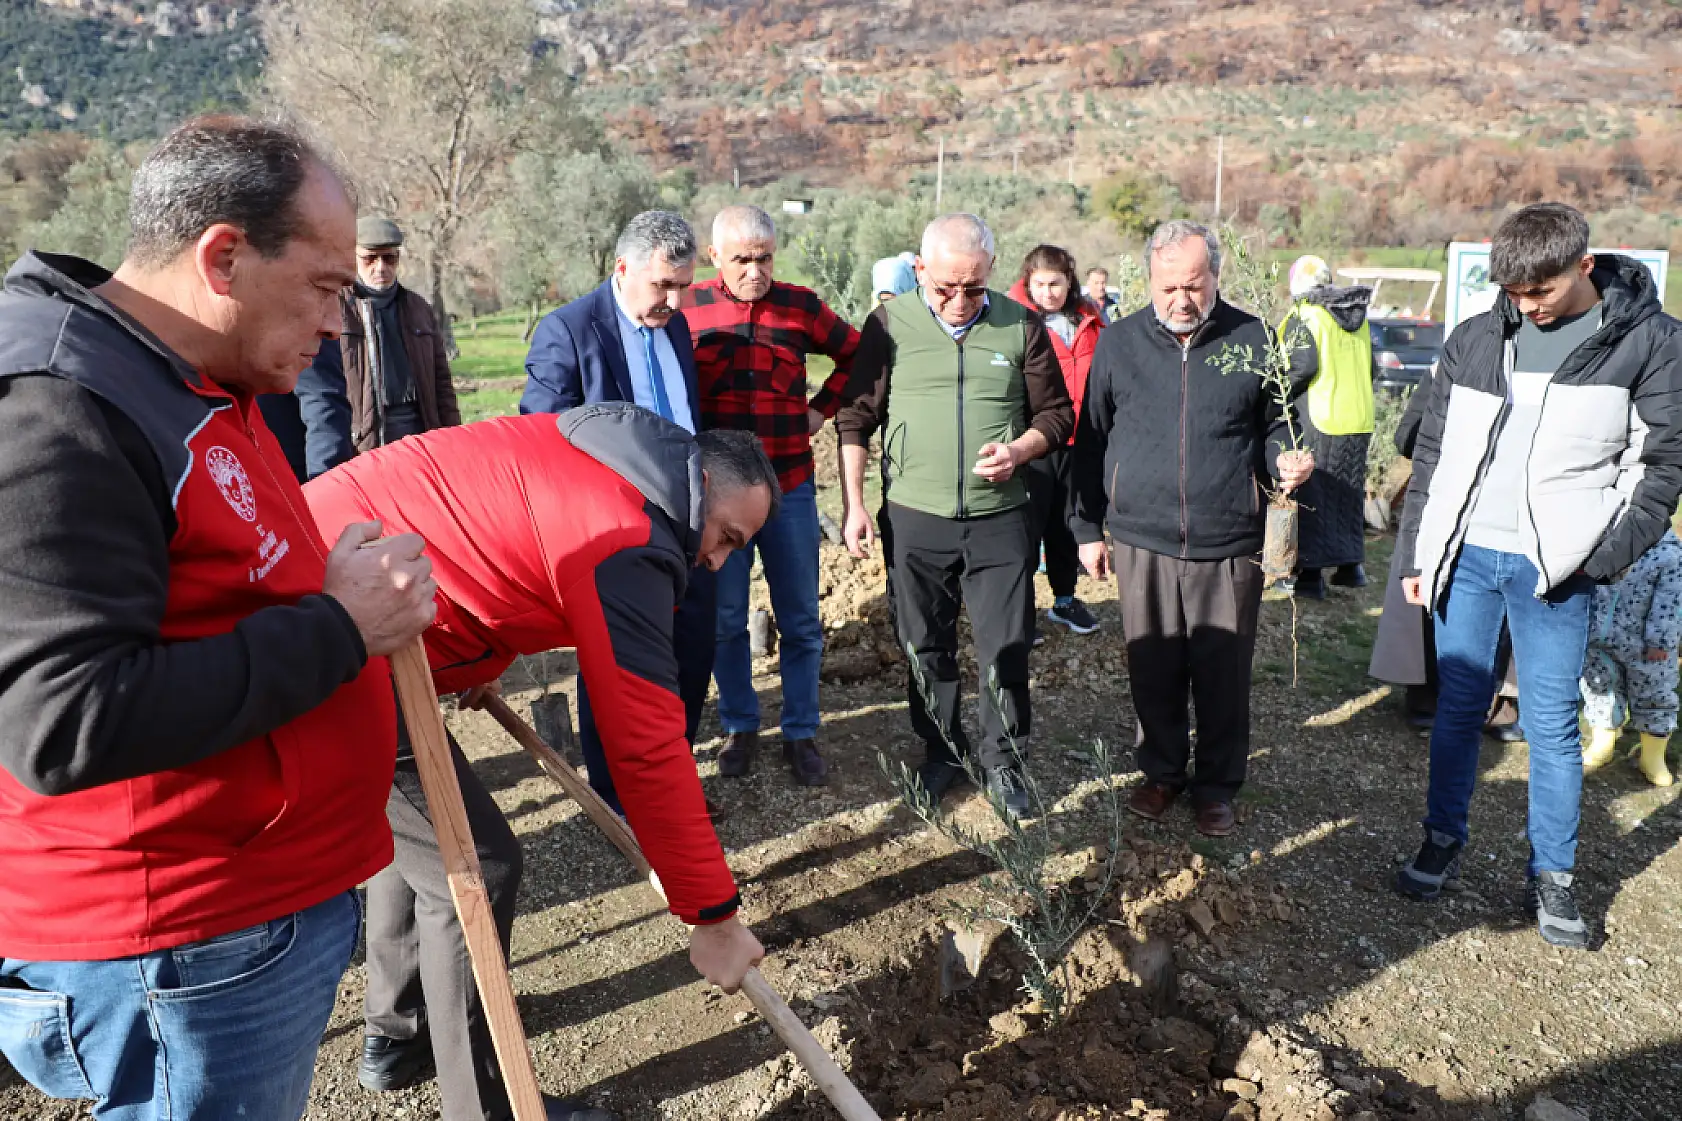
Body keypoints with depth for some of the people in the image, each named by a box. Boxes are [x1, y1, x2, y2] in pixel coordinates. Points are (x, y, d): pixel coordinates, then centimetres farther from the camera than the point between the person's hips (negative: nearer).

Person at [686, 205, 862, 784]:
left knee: (800, 621, 6)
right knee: (725, 621, 8)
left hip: (789, 487, 1)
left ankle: (800, 733, 21)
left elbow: (857, 352, 15)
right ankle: (740, 728, 25)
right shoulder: (688, 310, -1)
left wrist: (821, 409, 5)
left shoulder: (800, 306, 1)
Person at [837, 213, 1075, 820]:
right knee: (927, 650, 12)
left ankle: (1003, 761, 26)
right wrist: (853, 505, -1)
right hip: (914, 520, 0)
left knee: (1006, 652, 5)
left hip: (1000, 519, 0)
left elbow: (1056, 413, 8)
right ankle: (943, 753, 32)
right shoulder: (890, 324, 0)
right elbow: (856, 417, 3)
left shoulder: (1021, 326, 1)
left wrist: (1019, 450, -13)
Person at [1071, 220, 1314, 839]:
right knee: (1154, 670, 12)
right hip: (1143, 541, 1)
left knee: (1224, 673, 8)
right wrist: (1087, 527, 8)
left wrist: (1285, 459, -11)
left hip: (1229, 546, -1)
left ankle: (1217, 785, 27)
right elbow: (1092, 438, 8)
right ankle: (1162, 772, 33)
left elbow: (1275, 423, 13)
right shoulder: (1118, 342, 3)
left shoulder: (1252, 339, 1)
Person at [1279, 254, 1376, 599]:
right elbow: (1371, 367, 15)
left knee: (1309, 495, 0)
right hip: (1359, 420, 7)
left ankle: (1311, 574, 0)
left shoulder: (1305, 315, -10)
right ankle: (1351, 565, 24)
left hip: (1317, 421, -7)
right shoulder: (1358, 316, 12)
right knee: (1349, 493, 17)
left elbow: (1301, 365, -19)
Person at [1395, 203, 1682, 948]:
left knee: (1551, 723, 5)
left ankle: (1553, 876, 21)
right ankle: (1443, 841, 27)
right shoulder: (1476, 340, 6)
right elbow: (1433, 452, 10)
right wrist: (1419, 553, 8)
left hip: (1552, 569, -2)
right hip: (1466, 557, 3)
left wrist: (1601, 560, -10)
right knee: (1458, 705, 11)